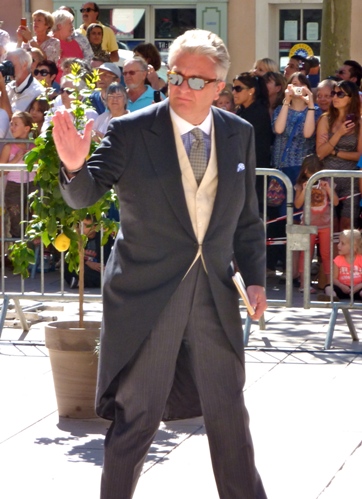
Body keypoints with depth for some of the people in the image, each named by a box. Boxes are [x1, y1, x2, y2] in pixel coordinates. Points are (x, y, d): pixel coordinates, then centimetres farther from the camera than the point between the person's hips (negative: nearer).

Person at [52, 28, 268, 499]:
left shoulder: (239, 135, 3)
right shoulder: (131, 133, -10)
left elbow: (247, 217, 10)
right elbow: (84, 193, -16)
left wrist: (254, 277, 5)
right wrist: (74, 165, -37)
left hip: (214, 292, 4)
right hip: (146, 294, -3)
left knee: (229, 410, 15)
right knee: (137, 413, 6)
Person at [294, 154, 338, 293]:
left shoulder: (326, 183, 1)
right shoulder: (301, 185, -3)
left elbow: (335, 202, -3)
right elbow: (297, 204, -9)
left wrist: (328, 189, -16)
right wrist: (304, 190, -20)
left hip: (326, 224, 2)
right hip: (308, 224, -2)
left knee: (326, 254, 6)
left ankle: (330, 282, 9)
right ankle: (303, 283, 1)